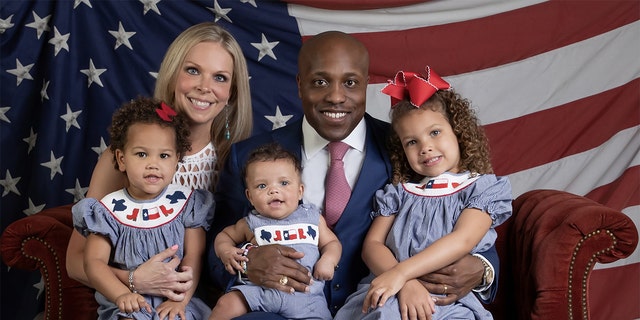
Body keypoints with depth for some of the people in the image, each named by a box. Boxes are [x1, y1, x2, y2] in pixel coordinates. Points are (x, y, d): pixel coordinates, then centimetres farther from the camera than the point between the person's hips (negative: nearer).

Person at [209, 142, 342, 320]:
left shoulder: (313, 217, 11)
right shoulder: (251, 223, 11)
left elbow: (332, 242, 19)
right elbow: (225, 235, 26)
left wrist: (328, 260, -3)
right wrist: (225, 251, 3)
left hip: (305, 294, 0)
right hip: (260, 289, 0)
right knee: (225, 304, -16)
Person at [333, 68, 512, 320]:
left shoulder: (484, 188, 8)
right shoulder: (399, 192, 17)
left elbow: (462, 241, -9)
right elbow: (372, 244, 6)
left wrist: (401, 273, -20)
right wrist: (406, 284, -15)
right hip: (389, 294, 1)